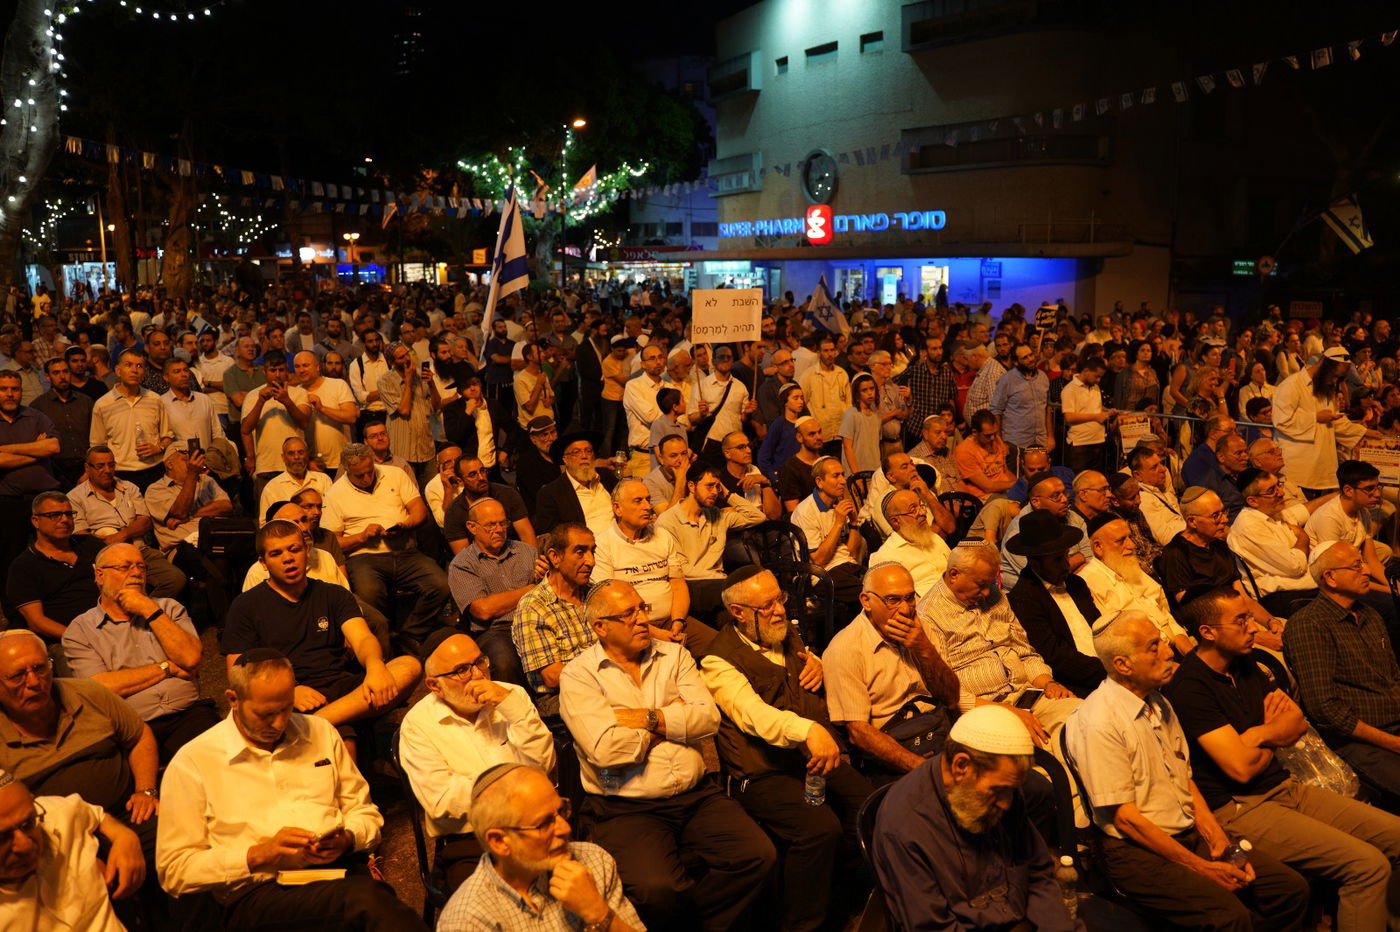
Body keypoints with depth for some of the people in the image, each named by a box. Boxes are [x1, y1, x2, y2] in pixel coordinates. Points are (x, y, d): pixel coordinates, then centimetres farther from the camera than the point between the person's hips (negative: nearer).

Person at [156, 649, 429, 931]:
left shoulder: (320, 733, 17)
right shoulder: (191, 763, 4)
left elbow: (364, 811, 22)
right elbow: (173, 870, 1)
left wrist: (347, 839, -1)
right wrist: (259, 854, -11)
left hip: (335, 870, 5)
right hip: (256, 893, -5)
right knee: (366, 898, -38)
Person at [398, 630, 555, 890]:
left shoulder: (512, 696, 9)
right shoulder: (417, 725, -1)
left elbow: (543, 765, -2)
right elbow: (442, 803, -10)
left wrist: (512, 706, -13)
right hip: (468, 842, -3)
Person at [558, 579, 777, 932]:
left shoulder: (673, 655, 13)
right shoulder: (578, 675, -1)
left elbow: (708, 717, 0)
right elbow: (605, 749, -16)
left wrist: (646, 718, -9)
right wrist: (674, 720, -3)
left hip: (697, 794, 5)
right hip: (625, 808, -4)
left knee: (758, 856, -17)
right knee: (656, 889, -30)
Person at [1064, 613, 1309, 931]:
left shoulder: (1159, 702, 11)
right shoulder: (1099, 723, -18)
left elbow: (1185, 778, 15)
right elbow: (1124, 817, -17)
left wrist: (1217, 839, -1)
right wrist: (1200, 868, -13)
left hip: (1192, 835, 8)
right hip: (1137, 852, -8)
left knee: (1292, 889, -5)